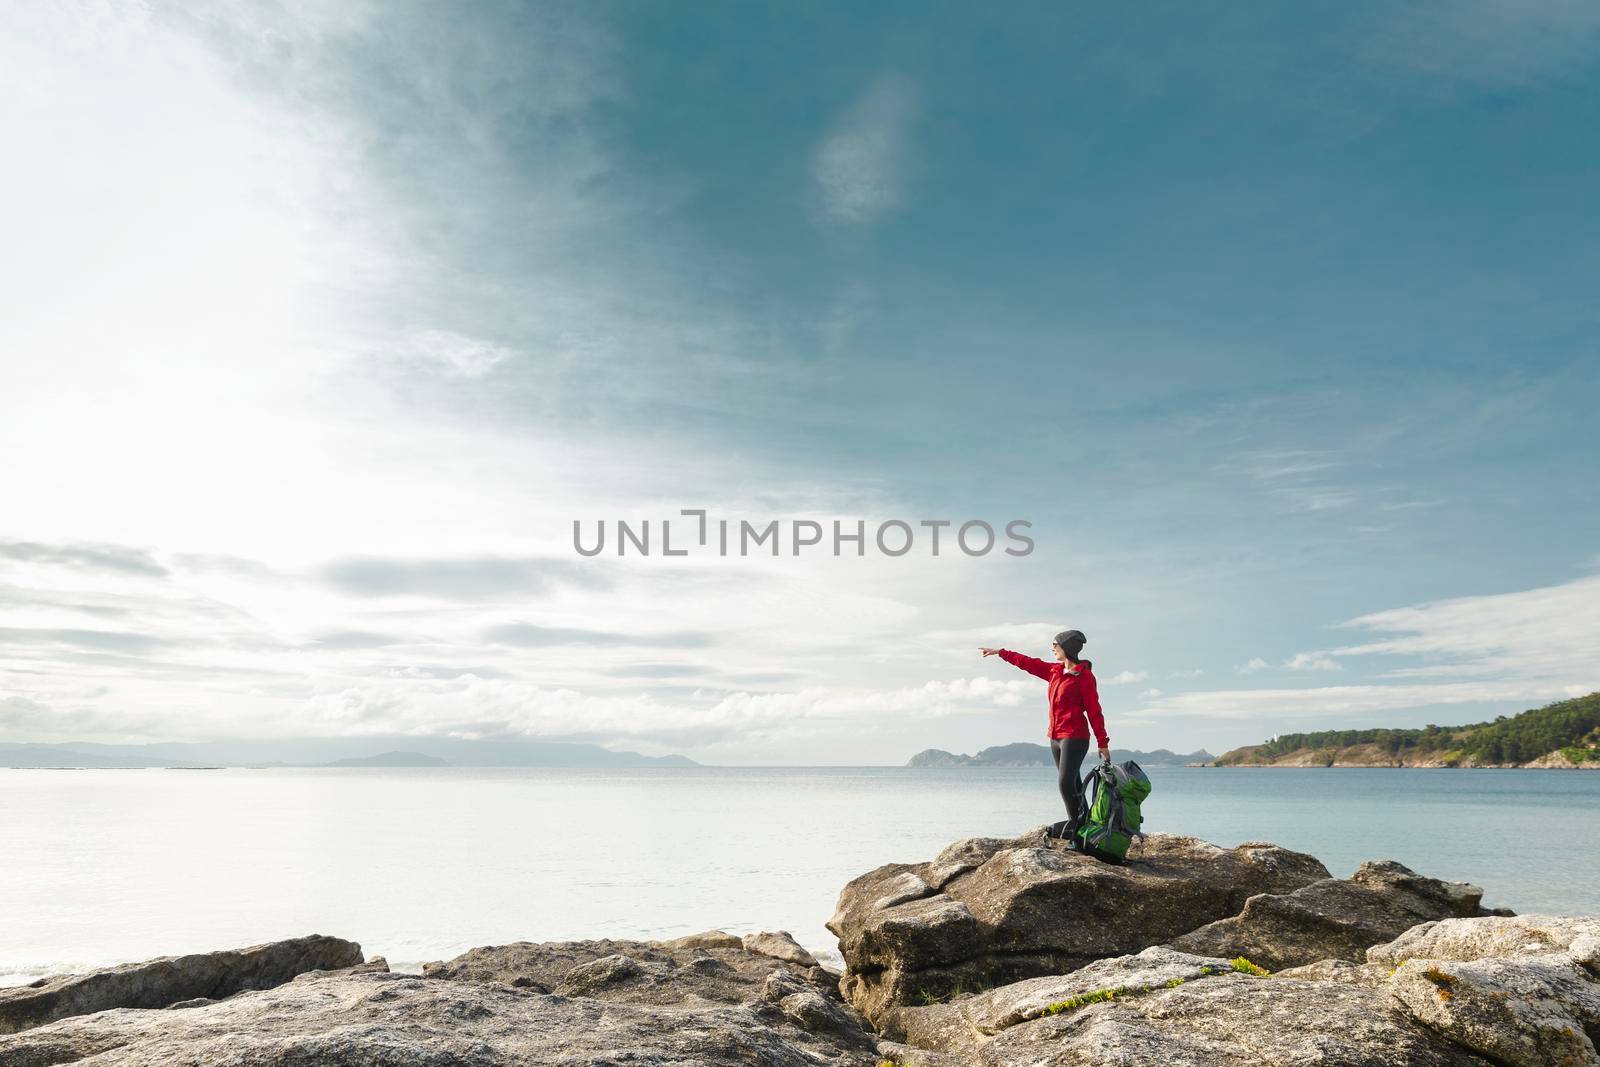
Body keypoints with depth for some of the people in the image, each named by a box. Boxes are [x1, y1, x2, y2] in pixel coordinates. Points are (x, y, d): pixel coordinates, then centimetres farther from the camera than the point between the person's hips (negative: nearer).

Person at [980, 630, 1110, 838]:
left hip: (1074, 737, -8)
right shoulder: (1055, 671, 12)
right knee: (1072, 784, 8)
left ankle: (1075, 823, -7)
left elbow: (1094, 710, -9)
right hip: (1056, 737, 8)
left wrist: (1102, 742, -8)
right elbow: (1028, 663, 23)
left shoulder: (1084, 675, -9)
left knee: (1065, 783, -16)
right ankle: (1082, 823, 12)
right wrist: (1000, 652, 29)